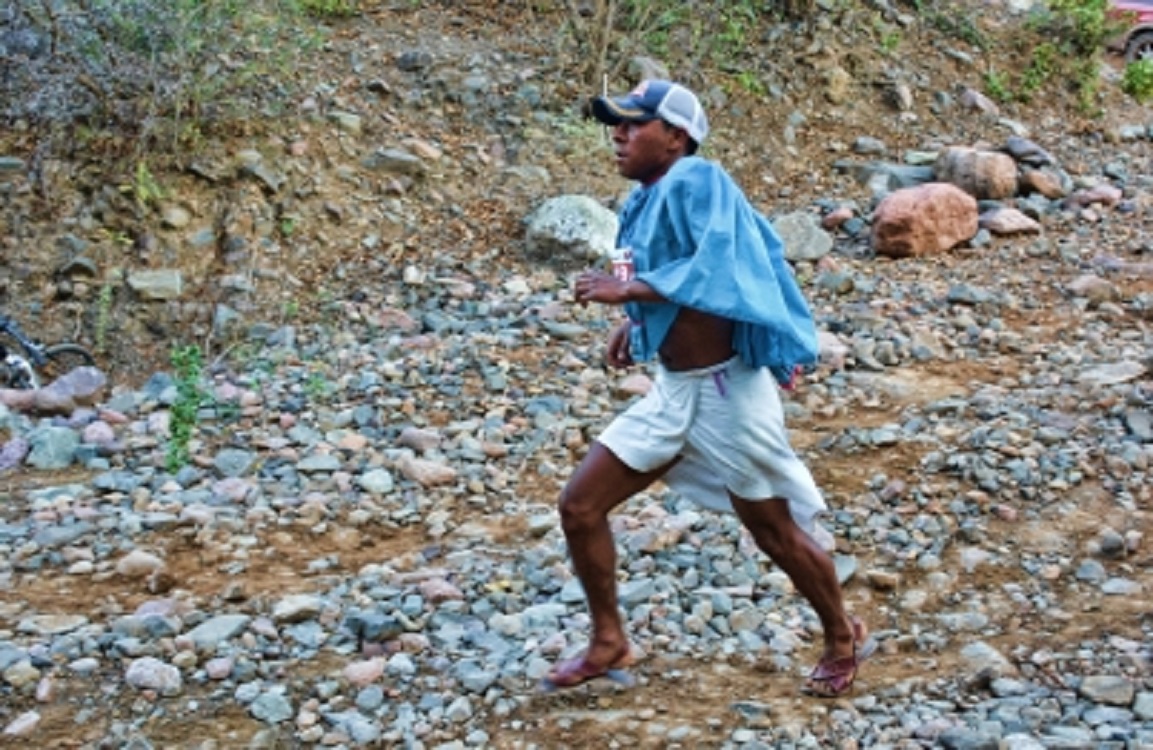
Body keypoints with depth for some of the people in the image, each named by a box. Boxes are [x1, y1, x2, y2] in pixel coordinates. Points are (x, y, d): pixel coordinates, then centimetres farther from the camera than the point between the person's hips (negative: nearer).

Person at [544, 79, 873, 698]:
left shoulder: (697, 182, -18)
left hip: (727, 392, -8)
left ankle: (844, 640, 32)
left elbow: (719, 268, -32)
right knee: (579, 507, 4)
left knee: (775, 531, 8)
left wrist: (626, 290, -28)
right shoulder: (644, 199, 7)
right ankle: (608, 642, 21)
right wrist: (635, 321, 6)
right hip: (672, 391, 8)